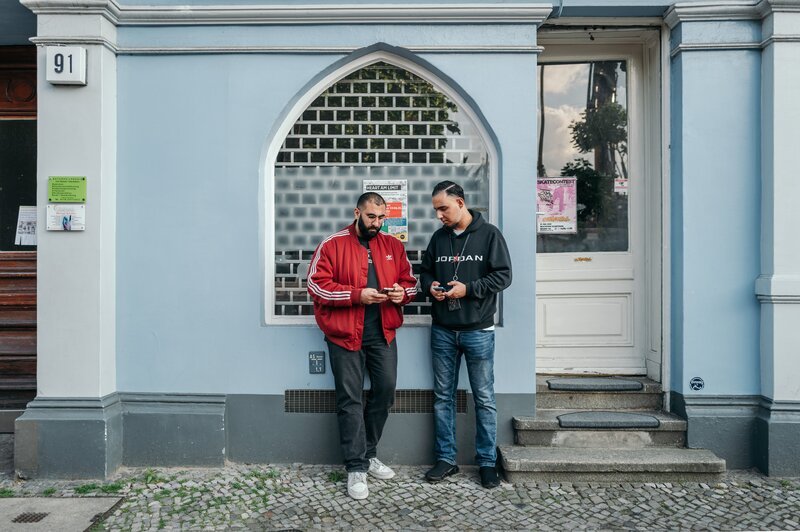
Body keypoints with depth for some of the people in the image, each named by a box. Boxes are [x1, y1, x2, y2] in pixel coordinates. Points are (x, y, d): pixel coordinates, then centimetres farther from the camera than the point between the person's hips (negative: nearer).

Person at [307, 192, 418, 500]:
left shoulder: (393, 246, 9)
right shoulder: (332, 245, -5)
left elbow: (409, 281, 14)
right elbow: (316, 285, -11)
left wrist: (402, 292, -10)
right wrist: (356, 294, -21)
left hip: (383, 334, 5)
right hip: (345, 335, -4)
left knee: (385, 391, 10)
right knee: (350, 400, 0)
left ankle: (368, 454, 29)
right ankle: (356, 467, 9)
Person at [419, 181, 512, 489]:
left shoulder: (489, 234, -5)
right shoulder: (438, 237, 9)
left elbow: (503, 276, -8)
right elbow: (425, 272, 18)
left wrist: (468, 289, -18)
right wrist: (430, 286, -4)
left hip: (478, 331, -4)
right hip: (442, 331, 4)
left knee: (484, 398, 5)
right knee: (443, 396, 9)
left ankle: (487, 462, 16)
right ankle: (446, 459, 21)